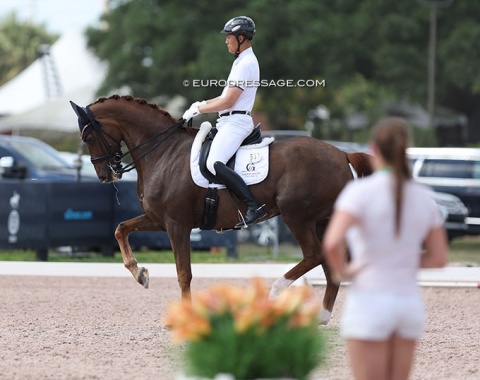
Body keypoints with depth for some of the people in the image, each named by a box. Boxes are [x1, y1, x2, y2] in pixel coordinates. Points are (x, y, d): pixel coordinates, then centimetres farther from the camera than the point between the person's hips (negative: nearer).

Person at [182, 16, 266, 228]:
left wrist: (198, 110, -9)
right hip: (229, 121, 11)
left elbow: (228, 101, -17)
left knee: (214, 163, -28)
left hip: (236, 122, -11)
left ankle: (253, 206, -32)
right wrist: (203, 105, 14)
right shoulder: (242, 61, 20)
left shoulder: (246, 63, -14)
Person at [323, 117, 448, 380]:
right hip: (410, 301, 5)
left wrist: (340, 271, -6)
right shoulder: (423, 197, 5)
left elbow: (332, 243, -24)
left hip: (370, 301, -5)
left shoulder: (360, 191, -10)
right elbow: (438, 258, 8)